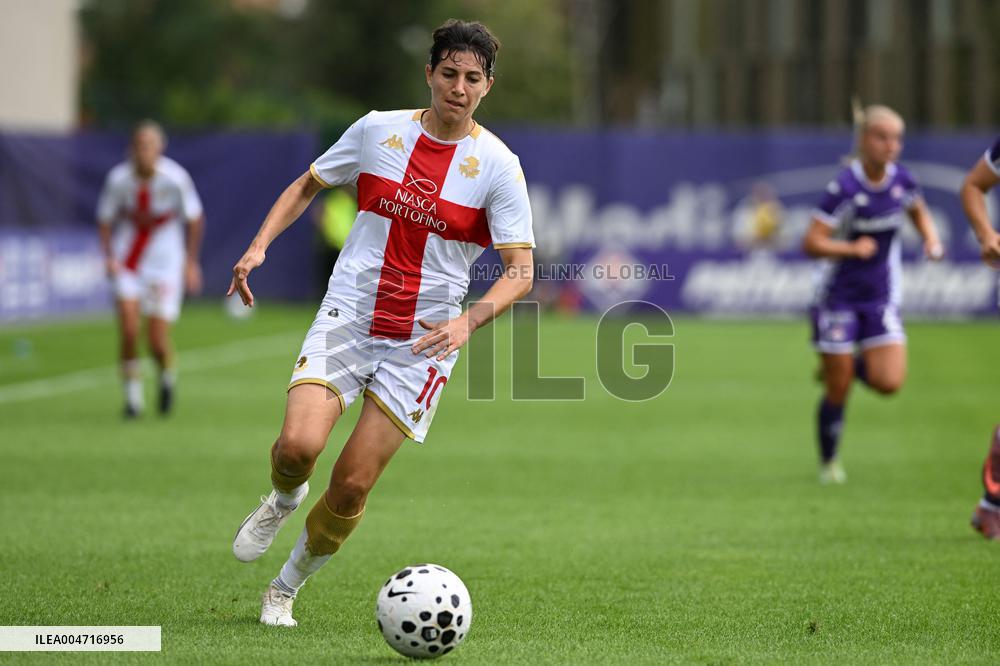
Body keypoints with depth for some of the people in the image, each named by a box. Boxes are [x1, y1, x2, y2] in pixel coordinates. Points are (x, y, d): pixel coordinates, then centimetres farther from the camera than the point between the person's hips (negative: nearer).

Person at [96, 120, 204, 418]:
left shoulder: (176, 178, -16)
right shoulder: (118, 179, -13)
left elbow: (194, 219, -1)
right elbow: (105, 219, 2)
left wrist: (191, 262, -1)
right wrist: (109, 256, -11)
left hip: (165, 259, -1)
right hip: (127, 258, 1)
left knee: (158, 342, -6)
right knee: (128, 330, -15)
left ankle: (167, 374, 29)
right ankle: (132, 395, 3)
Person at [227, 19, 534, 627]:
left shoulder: (498, 166, -6)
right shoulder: (378, 130, 1)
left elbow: (521, 271, -8)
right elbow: (307, 185, 16)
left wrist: (469, 320, -27)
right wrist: (259, 246, 1)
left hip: (422, 343, -1)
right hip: (347, 319, 1)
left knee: (353, 485, -4)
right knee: (299, 446, -21)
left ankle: (287, 588, 21)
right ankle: (284, 498, 16)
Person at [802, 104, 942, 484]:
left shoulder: (901, 180, -3)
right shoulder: (845, 188, -20)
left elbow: (919, 211, 20)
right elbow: (811, 243, -21)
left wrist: (931, 239, 0)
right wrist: (853, 248, -36)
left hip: (881, 297, 4)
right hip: (839, 297, -4)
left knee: (889, 382, -11)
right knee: (838, 392, 2)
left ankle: (849, 365, 23)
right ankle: (828, 463, 26)